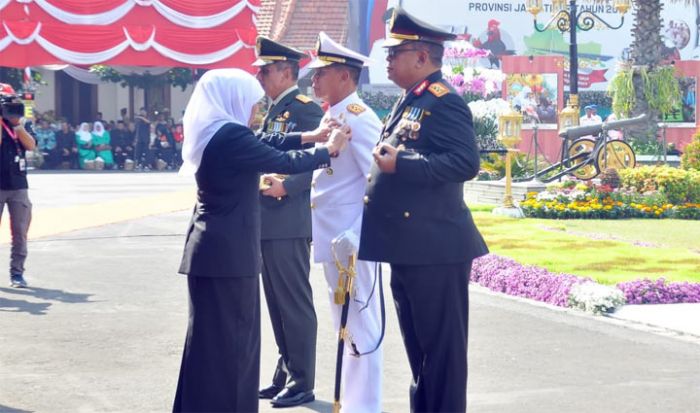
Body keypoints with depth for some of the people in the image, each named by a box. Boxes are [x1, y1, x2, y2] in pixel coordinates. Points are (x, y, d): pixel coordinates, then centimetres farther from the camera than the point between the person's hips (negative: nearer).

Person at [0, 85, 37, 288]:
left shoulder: (19, 125, 11)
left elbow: (31, 145, -4)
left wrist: (16, 123, -11)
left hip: (18, 186, 3)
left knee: (20, 231, 0)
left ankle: (17, 272, 4)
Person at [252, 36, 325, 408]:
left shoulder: (305, 109, -10)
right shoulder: (273, 112, 18)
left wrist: (285, 188, -27)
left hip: (289, 223, -9)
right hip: (267, 223, 9)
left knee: (295, 303, -4)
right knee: (277, 303, 14)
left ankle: (302, 381, 2)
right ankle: (285, 374, 22)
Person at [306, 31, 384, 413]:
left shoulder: (357, 117, -14)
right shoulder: (332, 117, 14)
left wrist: (357, 235, -24)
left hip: (350, 242, -10)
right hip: (334, 240, 10)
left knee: (360, 327, -3)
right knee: (347, 328, 16)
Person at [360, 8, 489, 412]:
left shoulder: (443, 100, -14)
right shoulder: (411, 101, 16)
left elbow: (466, 163, -24)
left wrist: (400, 164, -24)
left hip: (436, 247, -10)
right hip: (410, 248, 10)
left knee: (442, 347, -1)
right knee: (419, 346, 18)